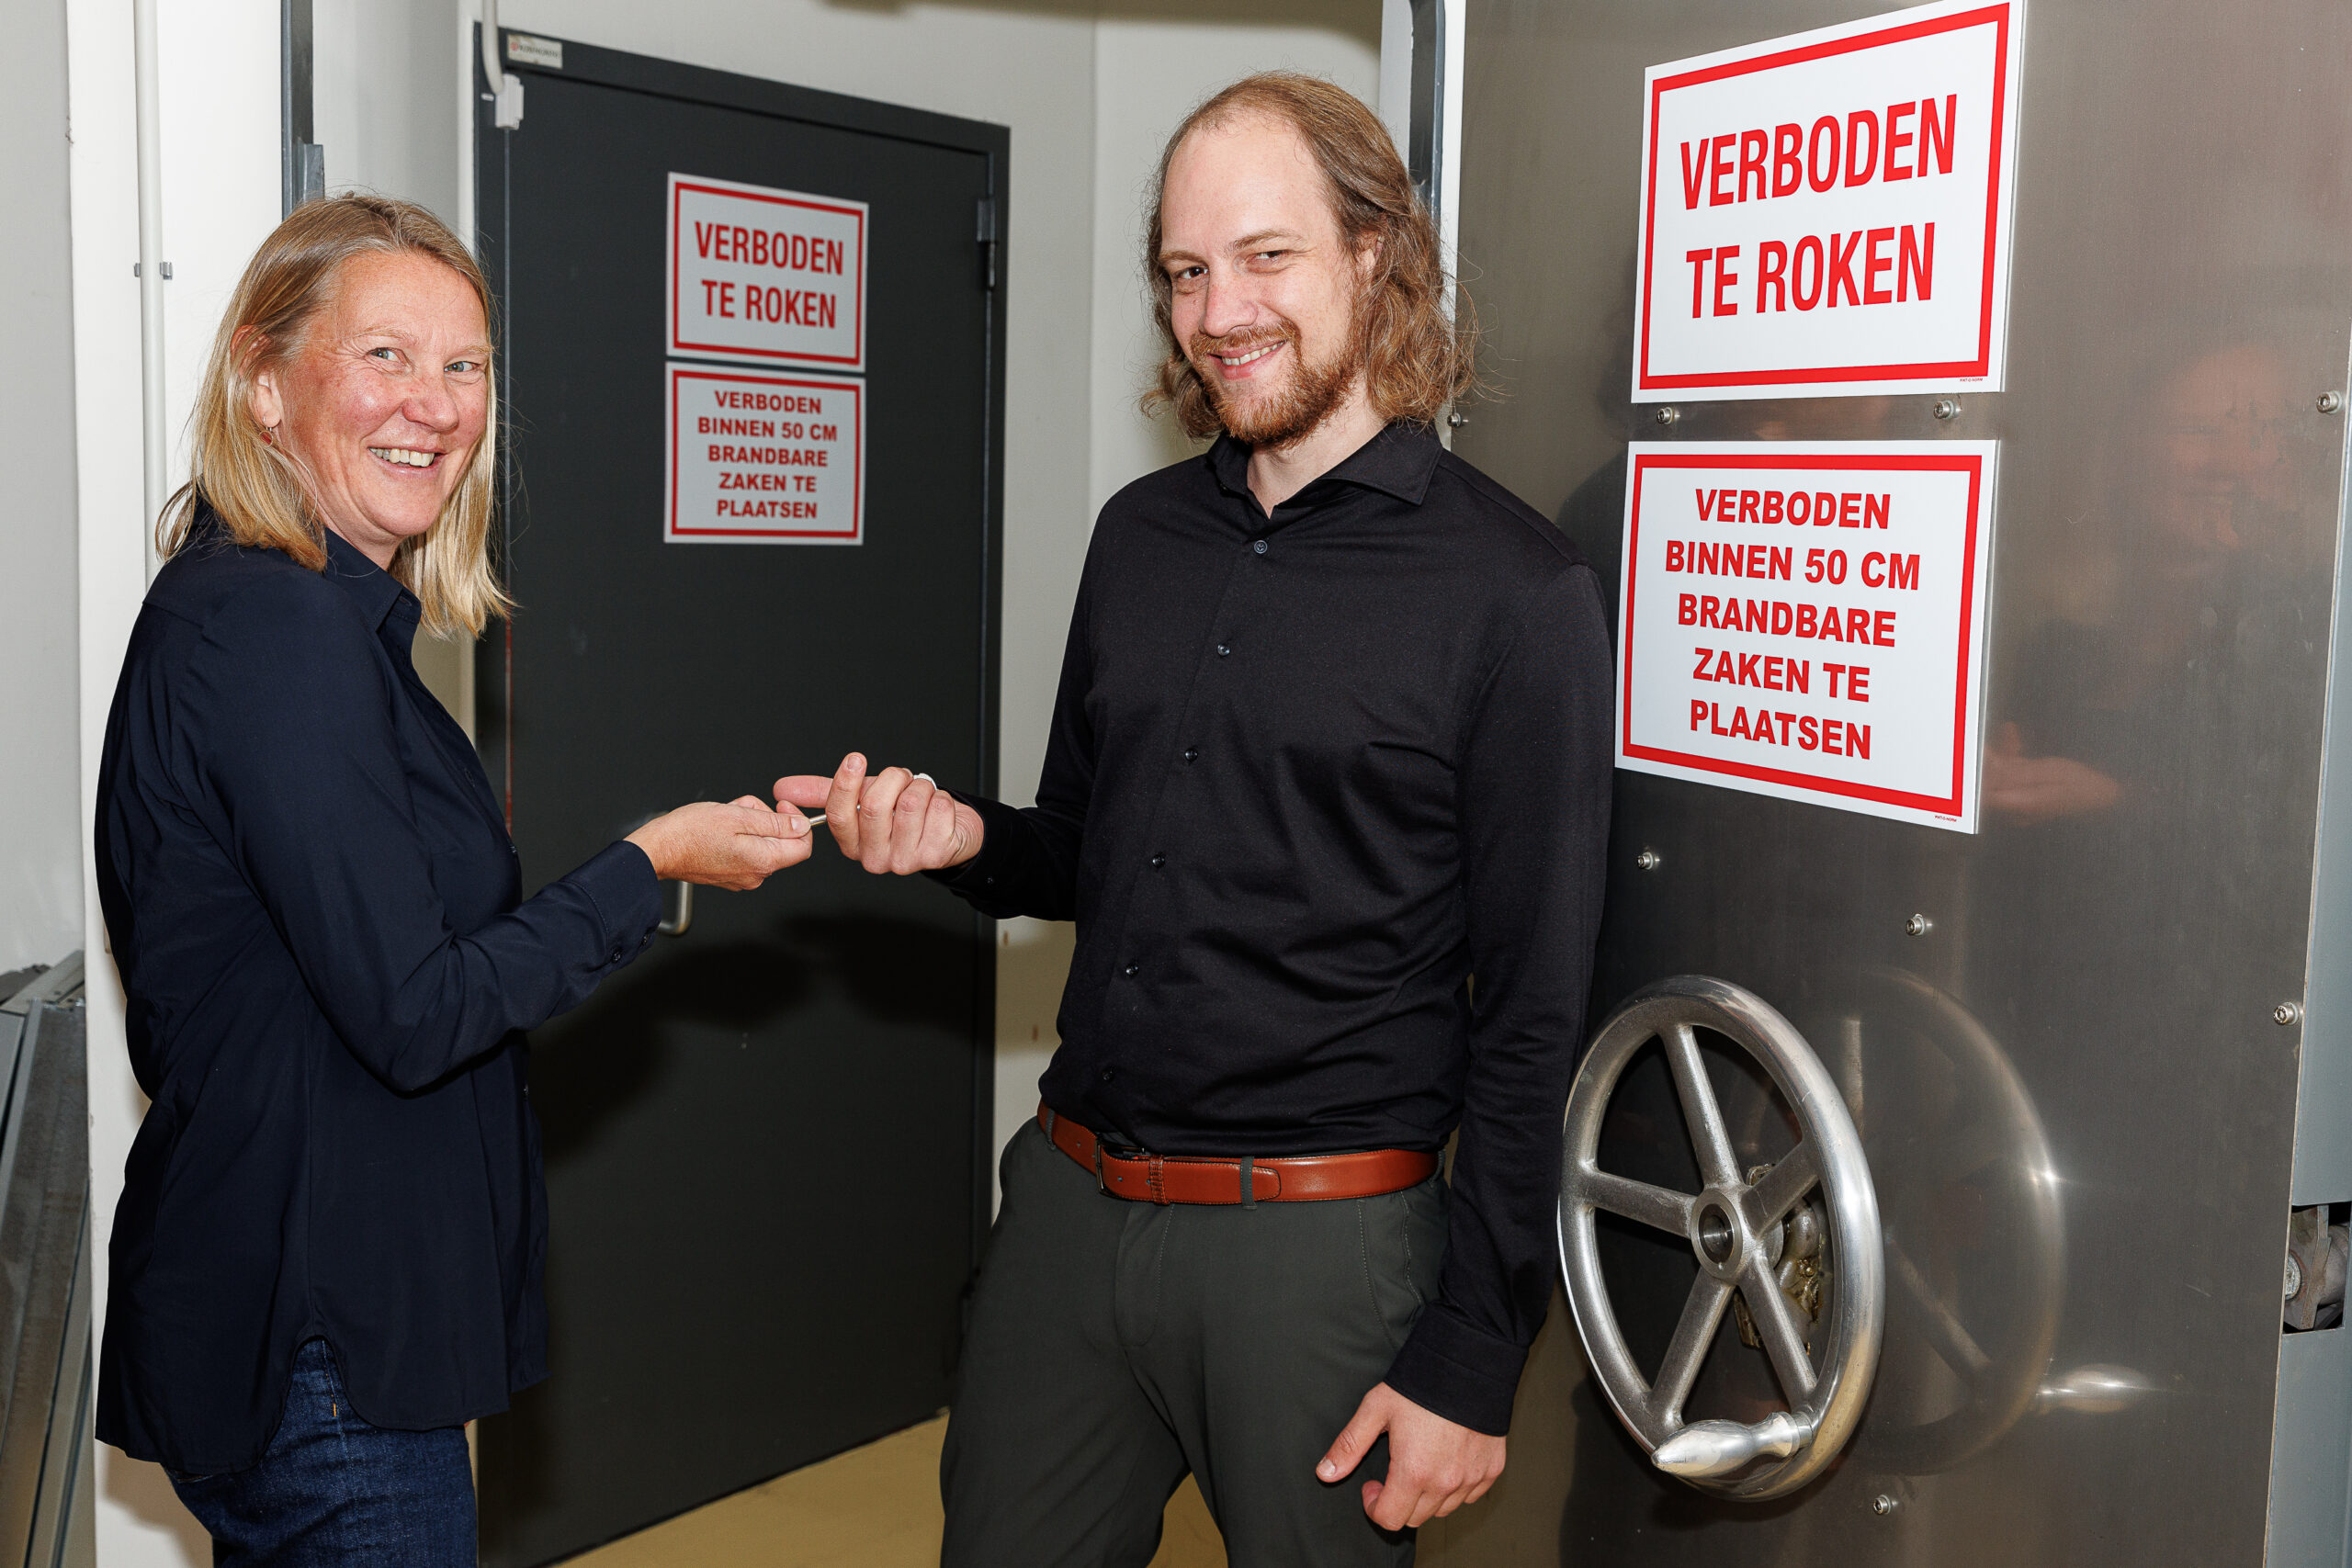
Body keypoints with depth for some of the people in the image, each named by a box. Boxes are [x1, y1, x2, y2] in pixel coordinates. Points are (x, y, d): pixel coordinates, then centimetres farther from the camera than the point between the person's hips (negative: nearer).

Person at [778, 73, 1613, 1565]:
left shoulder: (1512, 588, -11)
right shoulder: (1142, 535, 7)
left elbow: (1533, 1014, -10)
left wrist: (1473, 1359, -11)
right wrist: (969, 839, -4)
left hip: (1320, 1239, -5)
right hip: (1071, 1202, 6)